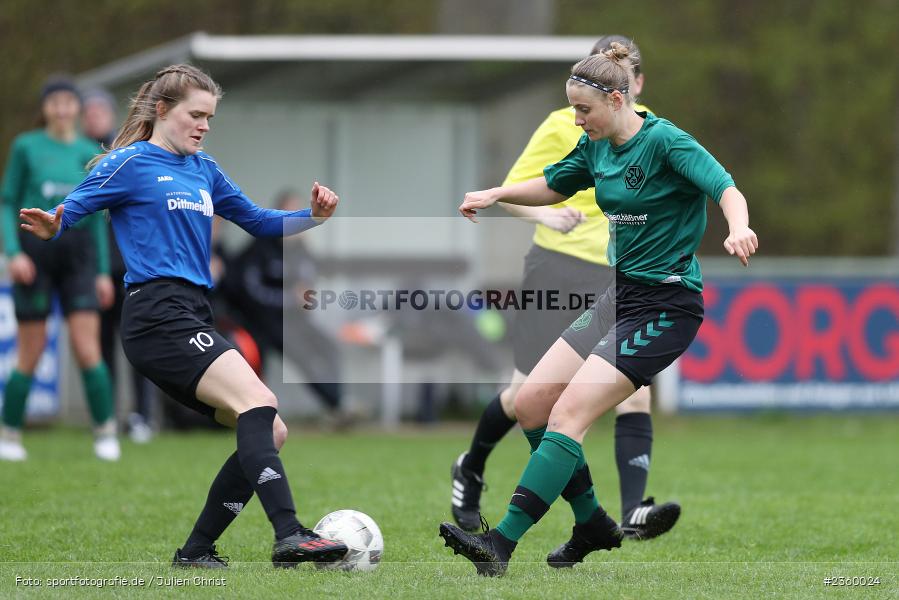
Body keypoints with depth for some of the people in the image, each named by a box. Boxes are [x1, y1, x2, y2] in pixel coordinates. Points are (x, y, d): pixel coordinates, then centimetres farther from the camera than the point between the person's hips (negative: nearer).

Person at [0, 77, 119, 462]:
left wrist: (103, 272, 10)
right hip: (35, 253, -2)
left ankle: (105, 434, 1)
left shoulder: (89, 153, 9)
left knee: (87, 350, -8)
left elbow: (96, 216, 13)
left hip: (79, 256, 2)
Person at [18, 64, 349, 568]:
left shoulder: (204, 170, 20)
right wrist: (50, 228, -26)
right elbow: (65, 215, -3)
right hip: (158, 315, -9)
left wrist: (312, 217, 9)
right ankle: (289, 535, -36)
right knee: (257, 400, -25)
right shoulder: (129, 164, -1)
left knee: (271, 433, 3)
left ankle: (198, 550, 8)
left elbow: (259, 222, 26)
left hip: (193, 321, 9)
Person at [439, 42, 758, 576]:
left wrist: (739, 229, -48)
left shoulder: (664, 141, -16)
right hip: (619, 297, 9)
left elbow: (727, 189, -27)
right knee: (531, 406, 3)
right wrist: (496, 194, 7)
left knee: (568, 414, -19)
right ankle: (595, 526, 17)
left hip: (664, 306, -9)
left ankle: (501, 544, -22)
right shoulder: (596, 147, 7)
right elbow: (552, 186, 24)